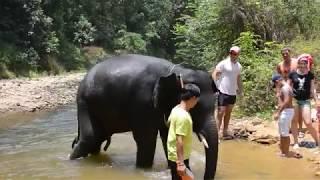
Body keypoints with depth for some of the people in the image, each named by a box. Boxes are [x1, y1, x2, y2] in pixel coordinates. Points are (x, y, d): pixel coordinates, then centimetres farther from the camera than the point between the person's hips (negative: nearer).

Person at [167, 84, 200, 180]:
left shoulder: (176, 109, 2)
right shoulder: (183, 116, -27)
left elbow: (169, 122, 21)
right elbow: (179, 141, -29)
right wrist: (180, 163, -29)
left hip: (174, 155, 10)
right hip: (178, 158, -9)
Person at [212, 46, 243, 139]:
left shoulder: (238, 66, 9)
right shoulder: (223, 63, -11)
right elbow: (214, 74, -13)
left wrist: (240, 89, 14)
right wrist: (217, 87, -17)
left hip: (233, 93, 7)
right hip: (223, 92, -7)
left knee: (228, 112, 13)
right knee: (221, 112, -7)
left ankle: (225, 132, 23)